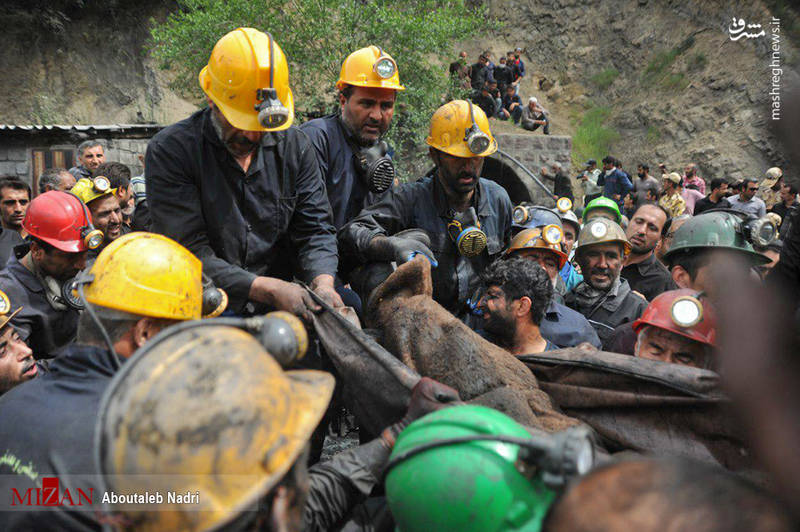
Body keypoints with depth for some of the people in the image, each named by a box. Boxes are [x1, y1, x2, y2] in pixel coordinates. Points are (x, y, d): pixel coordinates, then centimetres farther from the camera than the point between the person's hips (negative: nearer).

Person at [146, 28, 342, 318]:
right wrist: (268, 289, -20)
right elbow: (189, 254, -13)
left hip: (281, 311, 5)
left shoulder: (295, 145, 6)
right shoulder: (169, 150, -7)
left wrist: (323, 283, -14)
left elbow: (315, 229, 6)